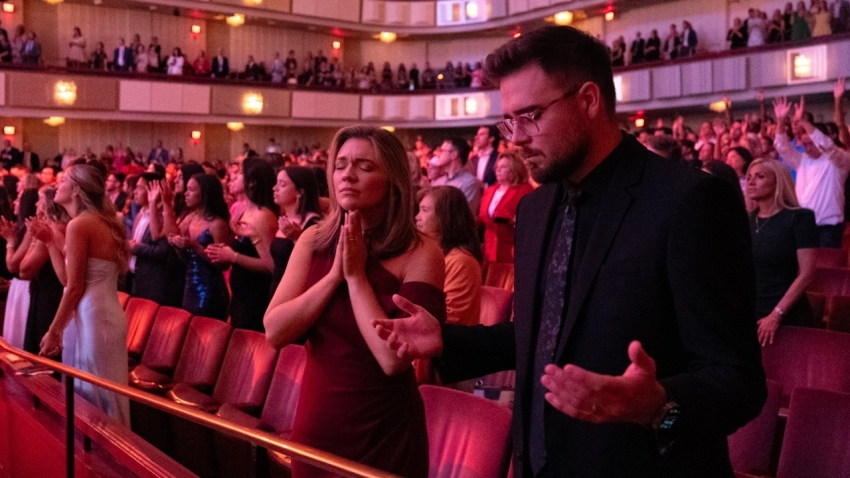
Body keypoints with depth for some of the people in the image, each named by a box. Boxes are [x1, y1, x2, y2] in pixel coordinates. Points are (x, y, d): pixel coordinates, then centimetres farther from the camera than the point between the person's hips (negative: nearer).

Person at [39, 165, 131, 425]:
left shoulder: (79, 224, -13)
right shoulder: (102, 222, 14)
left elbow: (74, 288, -14)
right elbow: (67, 277, 11)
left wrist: (53, 331, -7)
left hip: (90, 317, -9)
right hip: (107, 313, 9)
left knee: (90, 396, 0)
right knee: (105, 394, 14)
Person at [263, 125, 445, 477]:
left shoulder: (420, 253, -15)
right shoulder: (314, 242, 0)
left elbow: (393, 359, -23)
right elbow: (274, 332, -7)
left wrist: (357, 276, -18)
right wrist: (335, 275, -15)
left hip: (384, 432, -4)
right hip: (315, 423, 4)